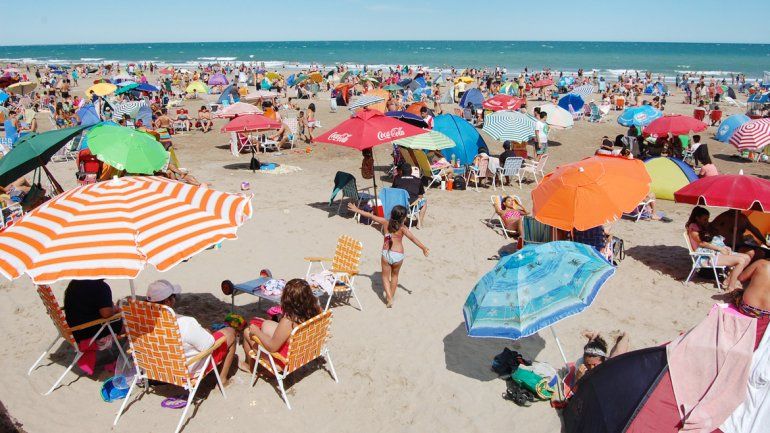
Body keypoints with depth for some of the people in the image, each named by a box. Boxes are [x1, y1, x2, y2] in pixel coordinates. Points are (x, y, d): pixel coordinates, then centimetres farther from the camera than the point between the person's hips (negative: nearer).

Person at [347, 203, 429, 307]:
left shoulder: (386, 223, 0)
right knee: (394, 276, 24)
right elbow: (413, 238, -18)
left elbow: (371, 216, 6)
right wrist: (423, 248, -21)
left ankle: (389, 298, 1)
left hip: (386, 254, 1)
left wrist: (357, 210, 15)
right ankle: (391, 296, 34)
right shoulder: (402, 228, -7)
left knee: (385, 277, 15)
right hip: (398, 255, 0)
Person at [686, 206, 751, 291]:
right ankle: (731, 287, -16)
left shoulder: (704, 227, 24)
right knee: (741, 260, -22)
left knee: (747, 258, 0)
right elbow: (701, 243, -16)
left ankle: (730, 279, 0)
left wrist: (725, 248, 1)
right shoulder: (693, 227, -4)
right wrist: (720, 248, -16)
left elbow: (711, 241, 20)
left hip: (716, 252, 10)